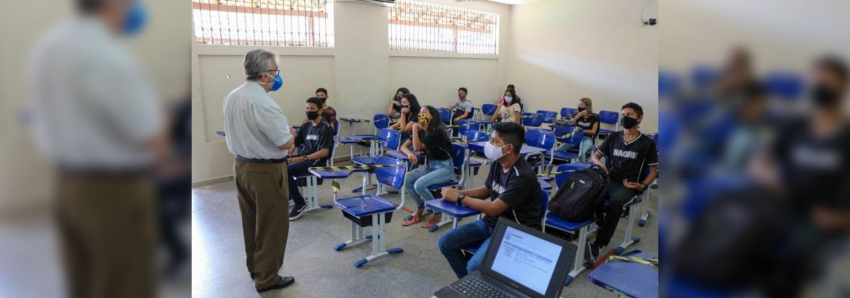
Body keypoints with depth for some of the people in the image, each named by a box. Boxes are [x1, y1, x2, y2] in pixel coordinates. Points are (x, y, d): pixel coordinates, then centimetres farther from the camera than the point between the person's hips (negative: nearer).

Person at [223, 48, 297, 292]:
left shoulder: (232, 97, 4)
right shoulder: (263, 103, -25)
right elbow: (287, 144, -24)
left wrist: (281, 131, 12)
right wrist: (290, 132, -2)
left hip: (241, 165, 9)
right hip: (267, 171, -9)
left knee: (251, 221, 21)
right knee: (271, 225, 6)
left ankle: (254, 267, 38)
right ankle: (267, 278, 18)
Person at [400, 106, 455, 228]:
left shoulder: (436, 131, -19)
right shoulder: (422, 131, 6)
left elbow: (417, 148, -21)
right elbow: (403, 146, 4)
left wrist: (415, 128, -17)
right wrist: (409, 153, -18)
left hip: (445, 167, -8)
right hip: (430, 165, 8)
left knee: (419, 184, -27)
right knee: (407, 179, -12)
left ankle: (437, 213, -5)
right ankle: (419, 209, 7)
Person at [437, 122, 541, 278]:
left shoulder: (522, 176, -26)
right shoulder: (497, 163, -1)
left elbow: (493, 208, -26)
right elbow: (486, 190, 15)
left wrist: (459, 198, -17)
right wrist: (457, 192, -2)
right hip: (491, 223, 8)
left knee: (474, 267, -27)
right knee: (446, 242, -2)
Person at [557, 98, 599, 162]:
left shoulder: (594, 117, 2)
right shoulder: (577, 114, 11)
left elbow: (593, 131, -1)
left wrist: (582, 130, -7)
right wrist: (578, 116, -8)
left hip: (588, 139, -4)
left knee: (581, 153, -37)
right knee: (559, 149, -19)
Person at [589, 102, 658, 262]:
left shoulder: (647, 143, 3)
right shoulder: (613, 137, 13)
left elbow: (653, 170, 8)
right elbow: (595, 156, 20)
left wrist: (642, 185, -11)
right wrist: (599, 163, -5)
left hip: (629, 186, -3)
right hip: (610, 180, 3)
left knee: (615, 203, -38)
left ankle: (597, 246, -33)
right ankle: (601, 226, -16)